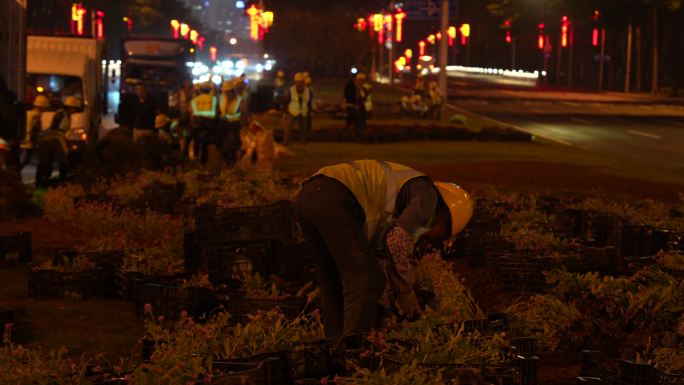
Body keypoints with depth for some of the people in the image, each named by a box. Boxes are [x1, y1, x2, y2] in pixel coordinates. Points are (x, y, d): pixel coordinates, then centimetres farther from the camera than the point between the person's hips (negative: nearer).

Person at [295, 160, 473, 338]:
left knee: (335, 290, 15)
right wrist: (405, 291, 3)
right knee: (366, 282, -7)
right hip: (333, 200, -9)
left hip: (308, 197, 9)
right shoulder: (427, 195, 8)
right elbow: (397, 242, -6)